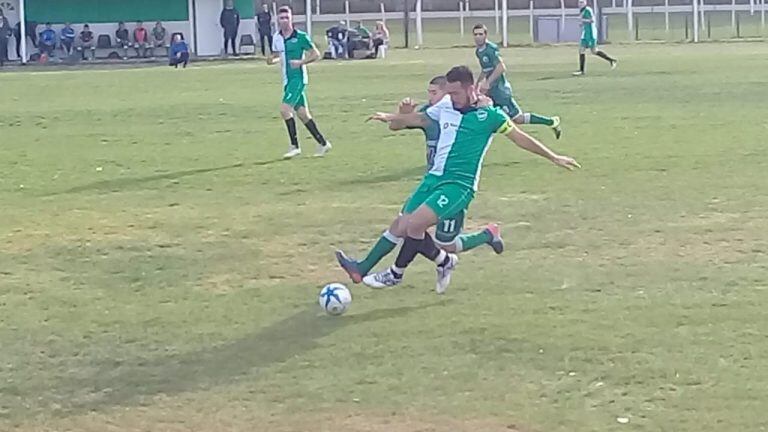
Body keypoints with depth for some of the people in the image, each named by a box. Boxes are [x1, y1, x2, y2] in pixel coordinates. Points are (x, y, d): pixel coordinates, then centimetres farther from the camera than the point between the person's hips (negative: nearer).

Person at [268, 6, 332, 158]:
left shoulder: (300, 36, -10)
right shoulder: (277, 38, 7)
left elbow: (316, 54, -6)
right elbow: (276, 55, 21)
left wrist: (300, 62, -20)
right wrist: (272, 60, -2)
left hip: (298, 78, -7)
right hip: (287, 80, 7)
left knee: (285, 108, -18)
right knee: (302, 113, 8)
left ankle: (294, 146, -11)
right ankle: (323, 143, 17)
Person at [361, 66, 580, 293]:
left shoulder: (489, 114, -7)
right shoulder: (445, 106, 6)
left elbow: (520, 138, 2)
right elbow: (420, 119, 25)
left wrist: (554, 157, 3)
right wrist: (392, 117, 13)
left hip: (459, 184, -6)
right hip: (434, 177, 6)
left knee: (414, 224, -20)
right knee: (405, 227, 0)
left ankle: (396, 274, 1)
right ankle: (444, 261, 22)